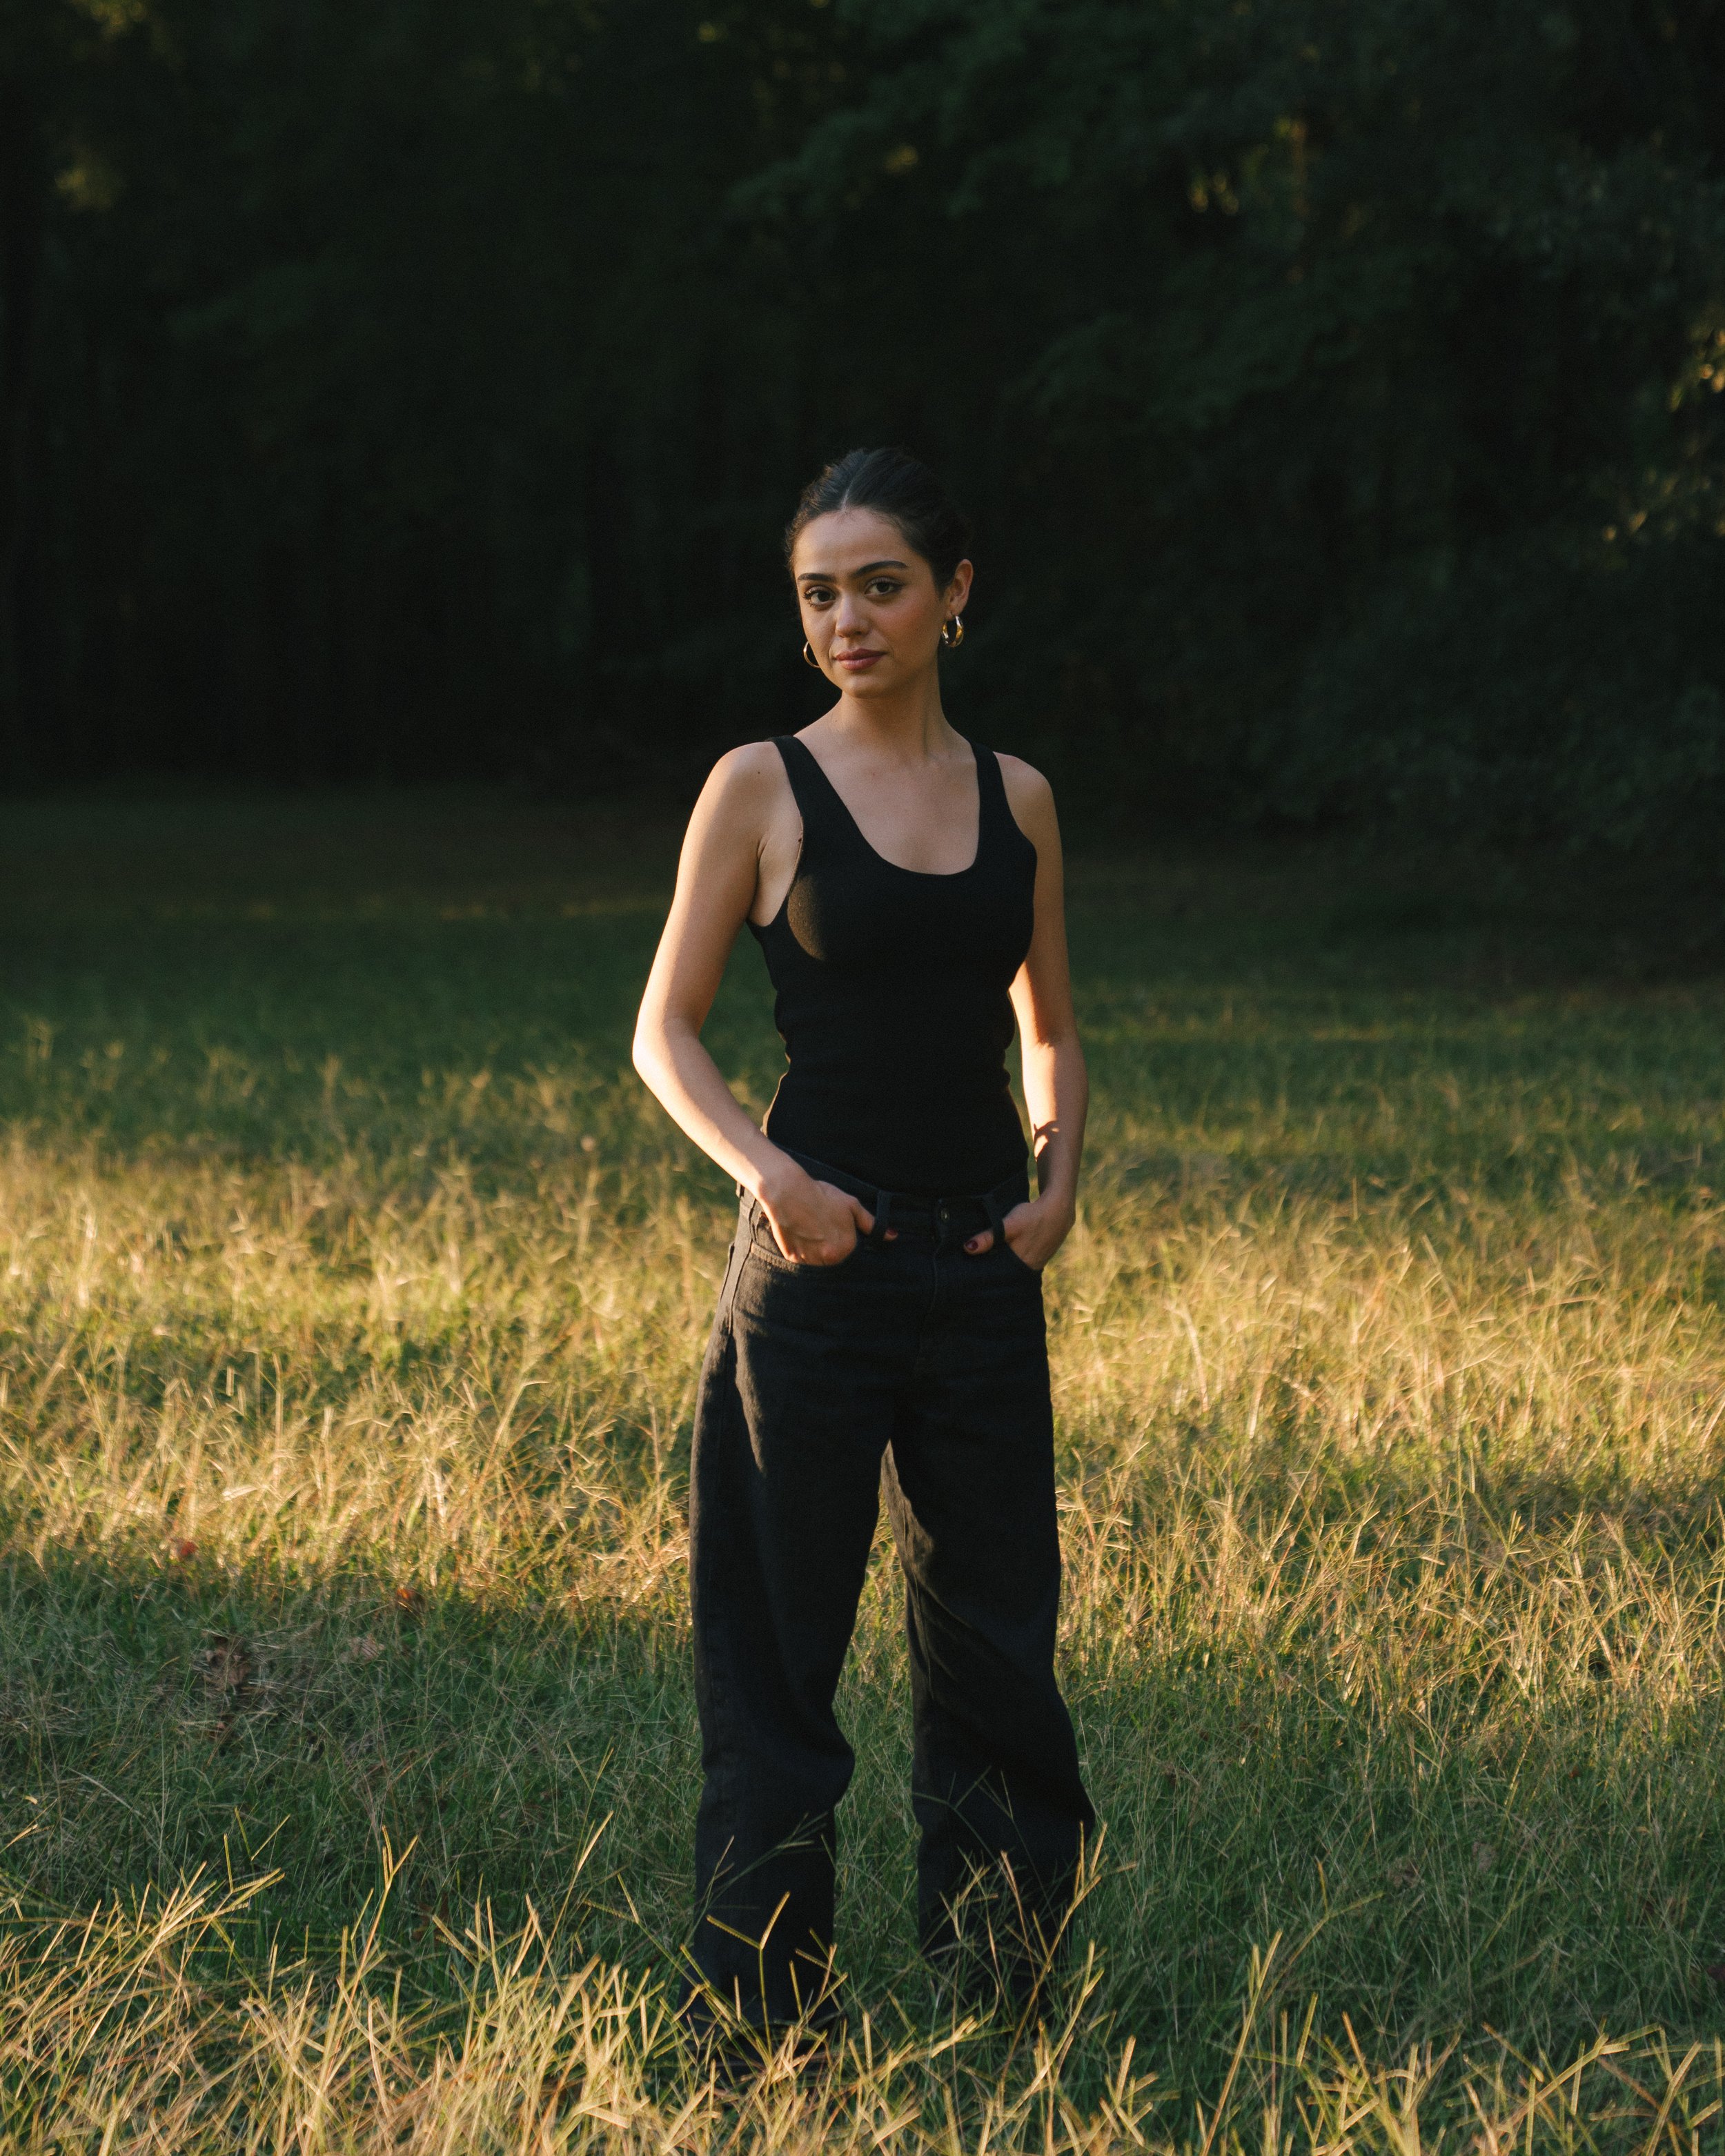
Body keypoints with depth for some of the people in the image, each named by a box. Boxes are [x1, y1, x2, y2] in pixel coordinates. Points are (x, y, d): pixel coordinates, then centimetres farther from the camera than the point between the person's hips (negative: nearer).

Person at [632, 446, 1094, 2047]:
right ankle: (763, 1995, 10)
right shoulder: (761, 789, -3)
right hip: (819, 1258, -3)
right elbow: (665, 1032, -1)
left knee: (993, 1619, 9)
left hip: (983, 1269, 4)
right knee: (779, 1631, 1)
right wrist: (764, 1171, -17)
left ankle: (996, 1964, 23)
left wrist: (1058, 1180, 0)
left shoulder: (1015, 797, 8)